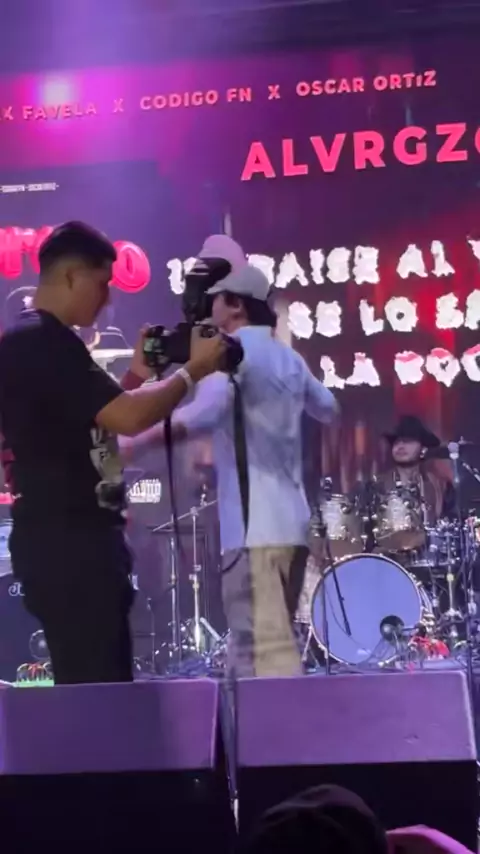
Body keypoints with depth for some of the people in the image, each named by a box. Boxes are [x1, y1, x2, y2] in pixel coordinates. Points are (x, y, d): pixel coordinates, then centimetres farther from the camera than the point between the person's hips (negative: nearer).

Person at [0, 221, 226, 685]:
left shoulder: (40, 342, 18)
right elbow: (128, 417, -22)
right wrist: (193, 370, -10)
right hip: (64, 540, -11)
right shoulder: (40, 342, -15)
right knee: (97, 690, -11)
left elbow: (101, 420, 25)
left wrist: (138, 373, 14)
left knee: (98, 685, 12)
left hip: (76, 537, 11)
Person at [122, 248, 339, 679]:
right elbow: (328, 408, 33)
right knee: (275, 643, 14)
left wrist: (134, 444, -28)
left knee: (264, 652, -14)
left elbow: (205, 412, -26)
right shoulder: (288, 357, 17)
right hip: (290, 520, 9)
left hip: (254, 524, -9)